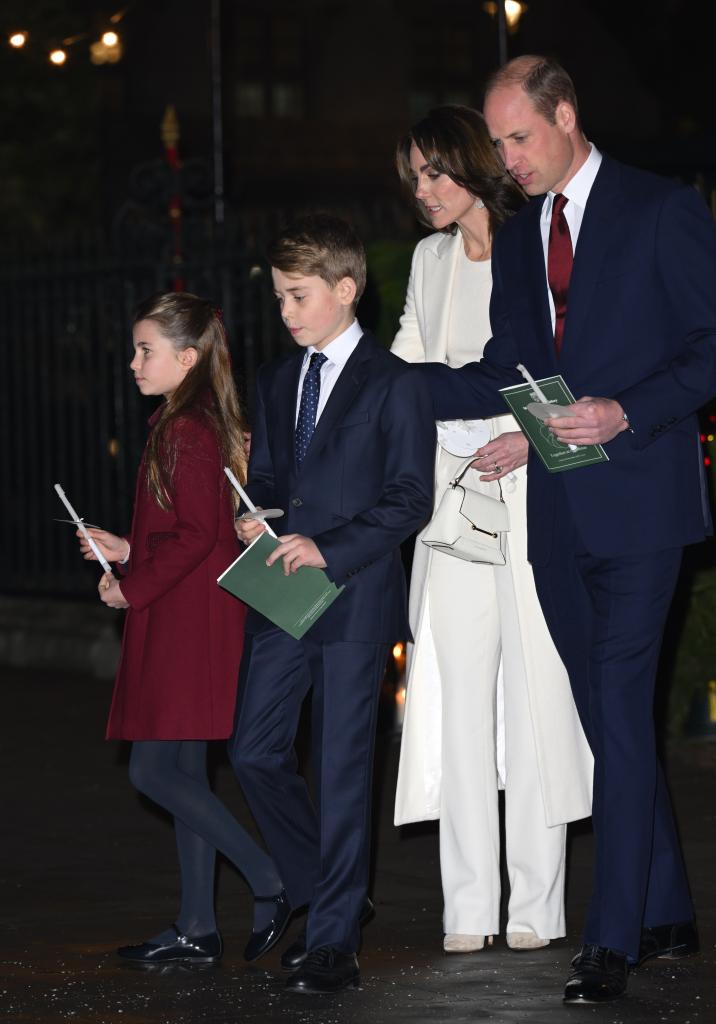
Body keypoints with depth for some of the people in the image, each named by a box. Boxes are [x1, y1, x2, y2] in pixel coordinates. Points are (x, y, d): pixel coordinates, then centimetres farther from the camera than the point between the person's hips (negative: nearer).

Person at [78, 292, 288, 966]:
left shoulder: (184, 430, -15)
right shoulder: (204, 424, 15)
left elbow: (196, 537, -20)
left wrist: (131, 588, -12)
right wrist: (126, 551, 16)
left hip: (186, 627, -10)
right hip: (187, 627, 10)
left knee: (155, 771, -9)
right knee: (184, 773, 10)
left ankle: (272, 884, -8)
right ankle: (196, 929, 13)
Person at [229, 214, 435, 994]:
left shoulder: (394, 385, -4)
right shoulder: (276, 381, 16)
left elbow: (410, 498, -9)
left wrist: (329, 548, -18)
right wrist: (253, 518, -2)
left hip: (354, 597, -6)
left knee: (342, 767, -2)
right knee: (255, 753, 3)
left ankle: (334, 943, 4)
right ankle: (325, 894, 22)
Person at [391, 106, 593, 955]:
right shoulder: (431, 259, 16)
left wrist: (534, 439, -16)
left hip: (534, 494, -5)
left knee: (535, 686, -5)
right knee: (458, 694, -1)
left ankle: (535, 907, 1)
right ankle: (467, 908, 1)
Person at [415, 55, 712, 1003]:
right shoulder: (519, 238, 17)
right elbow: (503, 373, 13)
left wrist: (628, 412, -17)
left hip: (637, 495, -6)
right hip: (559, 514, 6)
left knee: (620, 710, -10)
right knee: (613, 716, 10)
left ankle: (614, 938, -8)